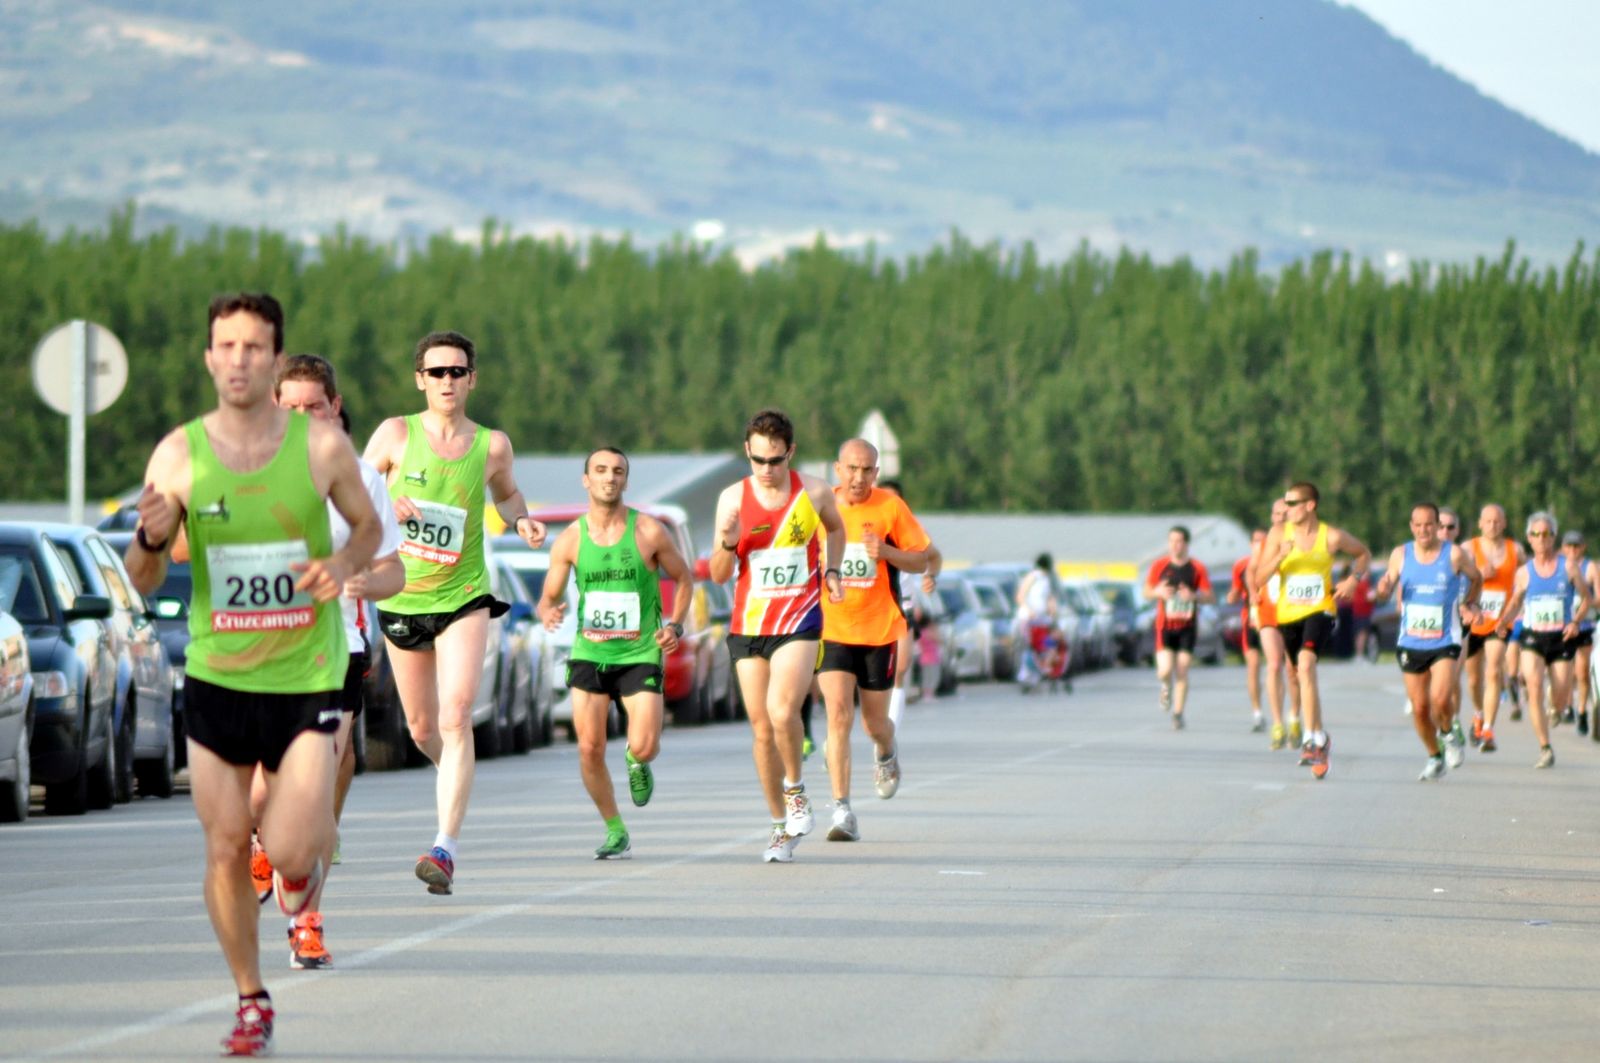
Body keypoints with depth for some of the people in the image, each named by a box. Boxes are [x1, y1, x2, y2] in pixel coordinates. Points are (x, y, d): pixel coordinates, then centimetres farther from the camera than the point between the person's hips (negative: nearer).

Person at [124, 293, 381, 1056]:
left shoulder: (322, 446, -7)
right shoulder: (179, 455, -5)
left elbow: (368, 526, 10)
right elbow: (143, 582, 0)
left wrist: (344, 564, -12)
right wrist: (151, 540, -23)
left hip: (306, 677, -1)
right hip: (215, 678, 2)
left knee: (289, 854, -10)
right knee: (225, 851, 5)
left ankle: (306, 845, 28)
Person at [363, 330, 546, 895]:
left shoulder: (491, 445, 0)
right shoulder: (396, 434, -4)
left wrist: (521, 521, -1)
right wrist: (385, 507, -20)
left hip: (463, 597, -1)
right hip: (401, 596, 1)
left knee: (456, 718, -18)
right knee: (422, 729, 12)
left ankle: (446, 848, -21)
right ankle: (458, 778, 47)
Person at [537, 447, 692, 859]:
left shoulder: (648, 531, -5)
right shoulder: (570, 539, -1)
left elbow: (683, 577, 8)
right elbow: (549, 597, 6)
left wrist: (675, 625, -6)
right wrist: (548, 613, -18)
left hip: (640, 653, -2)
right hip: (589, 653, 2)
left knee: (644, 746, -15)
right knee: (590, 749, -6)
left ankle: (637, 763, 24)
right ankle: (615, 833, 12)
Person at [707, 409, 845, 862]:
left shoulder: (814, 493, -3)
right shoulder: (733, 498, -3)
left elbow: (836, 528, 22)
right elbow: (719, 575, -1)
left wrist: (831, 572, 7)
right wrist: (727, 544, -21)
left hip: (799, 622, -2)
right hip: (748, 624, 2)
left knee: (782, 711, -23)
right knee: (761, 730, 5)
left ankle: (796, 790, 3)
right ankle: (781, 825, 19)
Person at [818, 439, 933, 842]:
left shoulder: (891, 507, -4)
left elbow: (921, 560, 1)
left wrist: (885, 551, -17)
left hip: (879, 630, 0)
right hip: (831, 630, 0)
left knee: (875, 722, 11)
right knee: (839, 716, -15)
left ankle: (886, 753, 49)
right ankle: (842, 810, -14)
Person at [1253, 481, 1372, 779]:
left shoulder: (1332, 537, -3)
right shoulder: (1279, 534, 0)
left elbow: (1363, 553, 16)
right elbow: (1259, 578, -4)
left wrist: (1353, 579, -2)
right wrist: (1280, 556, -20)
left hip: (1319, 611, -4)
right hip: (1288, 613, 4)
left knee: (1306, 665, -27)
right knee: (1304, 675, 14)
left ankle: (1312, 740, -27)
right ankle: (1320, 738, 34)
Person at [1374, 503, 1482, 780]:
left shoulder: (1454, 555, -6)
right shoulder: (1401, 555, 0)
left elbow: (1476, 578, 13)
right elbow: (1386, 591, 3)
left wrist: (1468, 604, 4)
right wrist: (1383, 588, -18)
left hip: (1445, 641, -3)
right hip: (1410, 643, 3)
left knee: (1439, 700, -21)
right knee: (1419, 708, 6)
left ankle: (1450, 733, 11)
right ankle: (1434, 757, 27)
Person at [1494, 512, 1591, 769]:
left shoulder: (1568, 566, 0)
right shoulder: (1524, 572, 5)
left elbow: (1586, 598, 7)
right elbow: (1515, 603, 16)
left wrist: (1576, 622, -10)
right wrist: (1502, 623, -4)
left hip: (1562, 639, 0)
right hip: (1533, 638, 0)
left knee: (1559, 704, 0)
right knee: (1535, 690, -21)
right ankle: (1545, 749, -14)